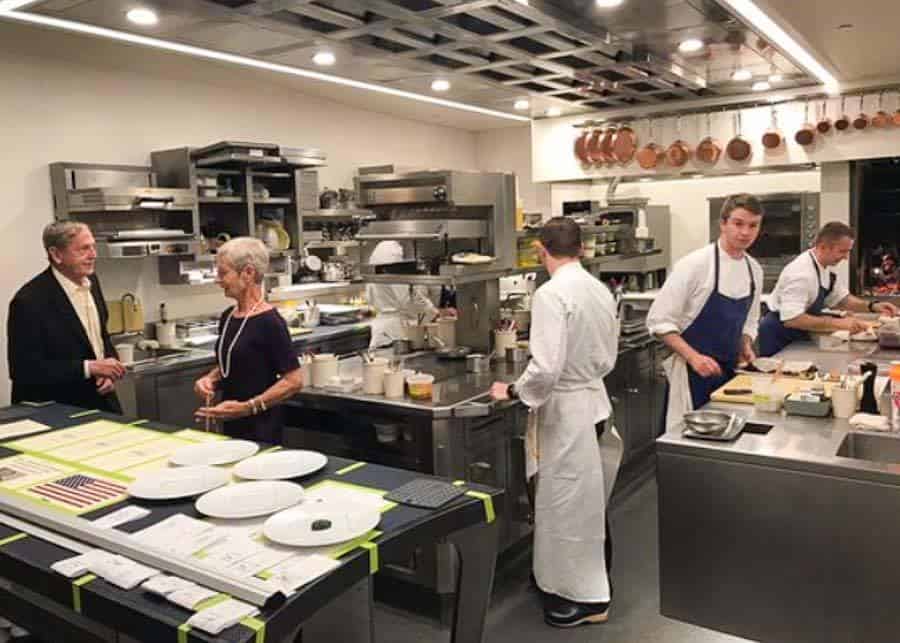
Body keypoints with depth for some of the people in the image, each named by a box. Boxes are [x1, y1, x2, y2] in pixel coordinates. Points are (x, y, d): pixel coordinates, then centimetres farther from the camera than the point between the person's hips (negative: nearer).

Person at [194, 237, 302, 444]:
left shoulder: (269, 322, -17)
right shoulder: (227, 317, 6)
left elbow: (294, 381, -18)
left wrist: (247, 407, -23)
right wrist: (210, 379, 0)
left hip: (260, 429, -7)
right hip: (231, 425, 7)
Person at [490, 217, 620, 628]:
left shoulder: (551, 294, -21)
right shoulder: (600, 290, 4)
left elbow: (546, 366, -26)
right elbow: (607, 357, 12)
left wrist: (513, 392, -11)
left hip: (567, 408, -8)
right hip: (594, 400, 8)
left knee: (568, 502, 6)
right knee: (585, 498, 21)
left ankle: (586, 597, 19)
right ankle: (591, 579, 37)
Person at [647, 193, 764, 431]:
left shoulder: (755, 270, 5)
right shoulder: (694, 264, -15)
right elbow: (659, 321, -15)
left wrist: (745, 347, 1)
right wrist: (694, 357, -23)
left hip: (729, 371, 6)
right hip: (692, 373, -6)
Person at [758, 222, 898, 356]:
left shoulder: (826, 267, 1)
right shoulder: (801, 272, -28)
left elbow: (841, 299, 15)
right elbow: (791, 319, -34)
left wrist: (872, 306, -1)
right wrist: (838, 323, -33)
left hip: (797, 337, 9)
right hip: (778, 341, -9)